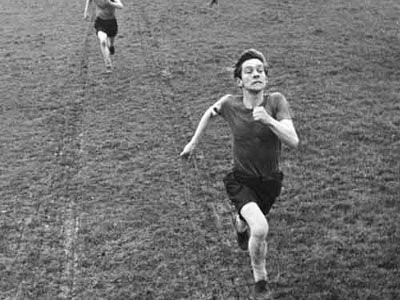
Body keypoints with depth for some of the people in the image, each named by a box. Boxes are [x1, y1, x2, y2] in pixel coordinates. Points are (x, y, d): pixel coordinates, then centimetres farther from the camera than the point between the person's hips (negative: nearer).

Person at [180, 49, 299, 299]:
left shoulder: (276, 101, -20)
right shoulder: (230, 104, -15)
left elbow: (293, 141, -29)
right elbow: (211, 112, 9)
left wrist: (269, 120, -44)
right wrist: (194, 142, 15)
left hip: (270, 182, 2)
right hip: (241, 180, -1)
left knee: (248, 221, 26)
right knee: (260, 229, -26)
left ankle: (241, 225, 68)